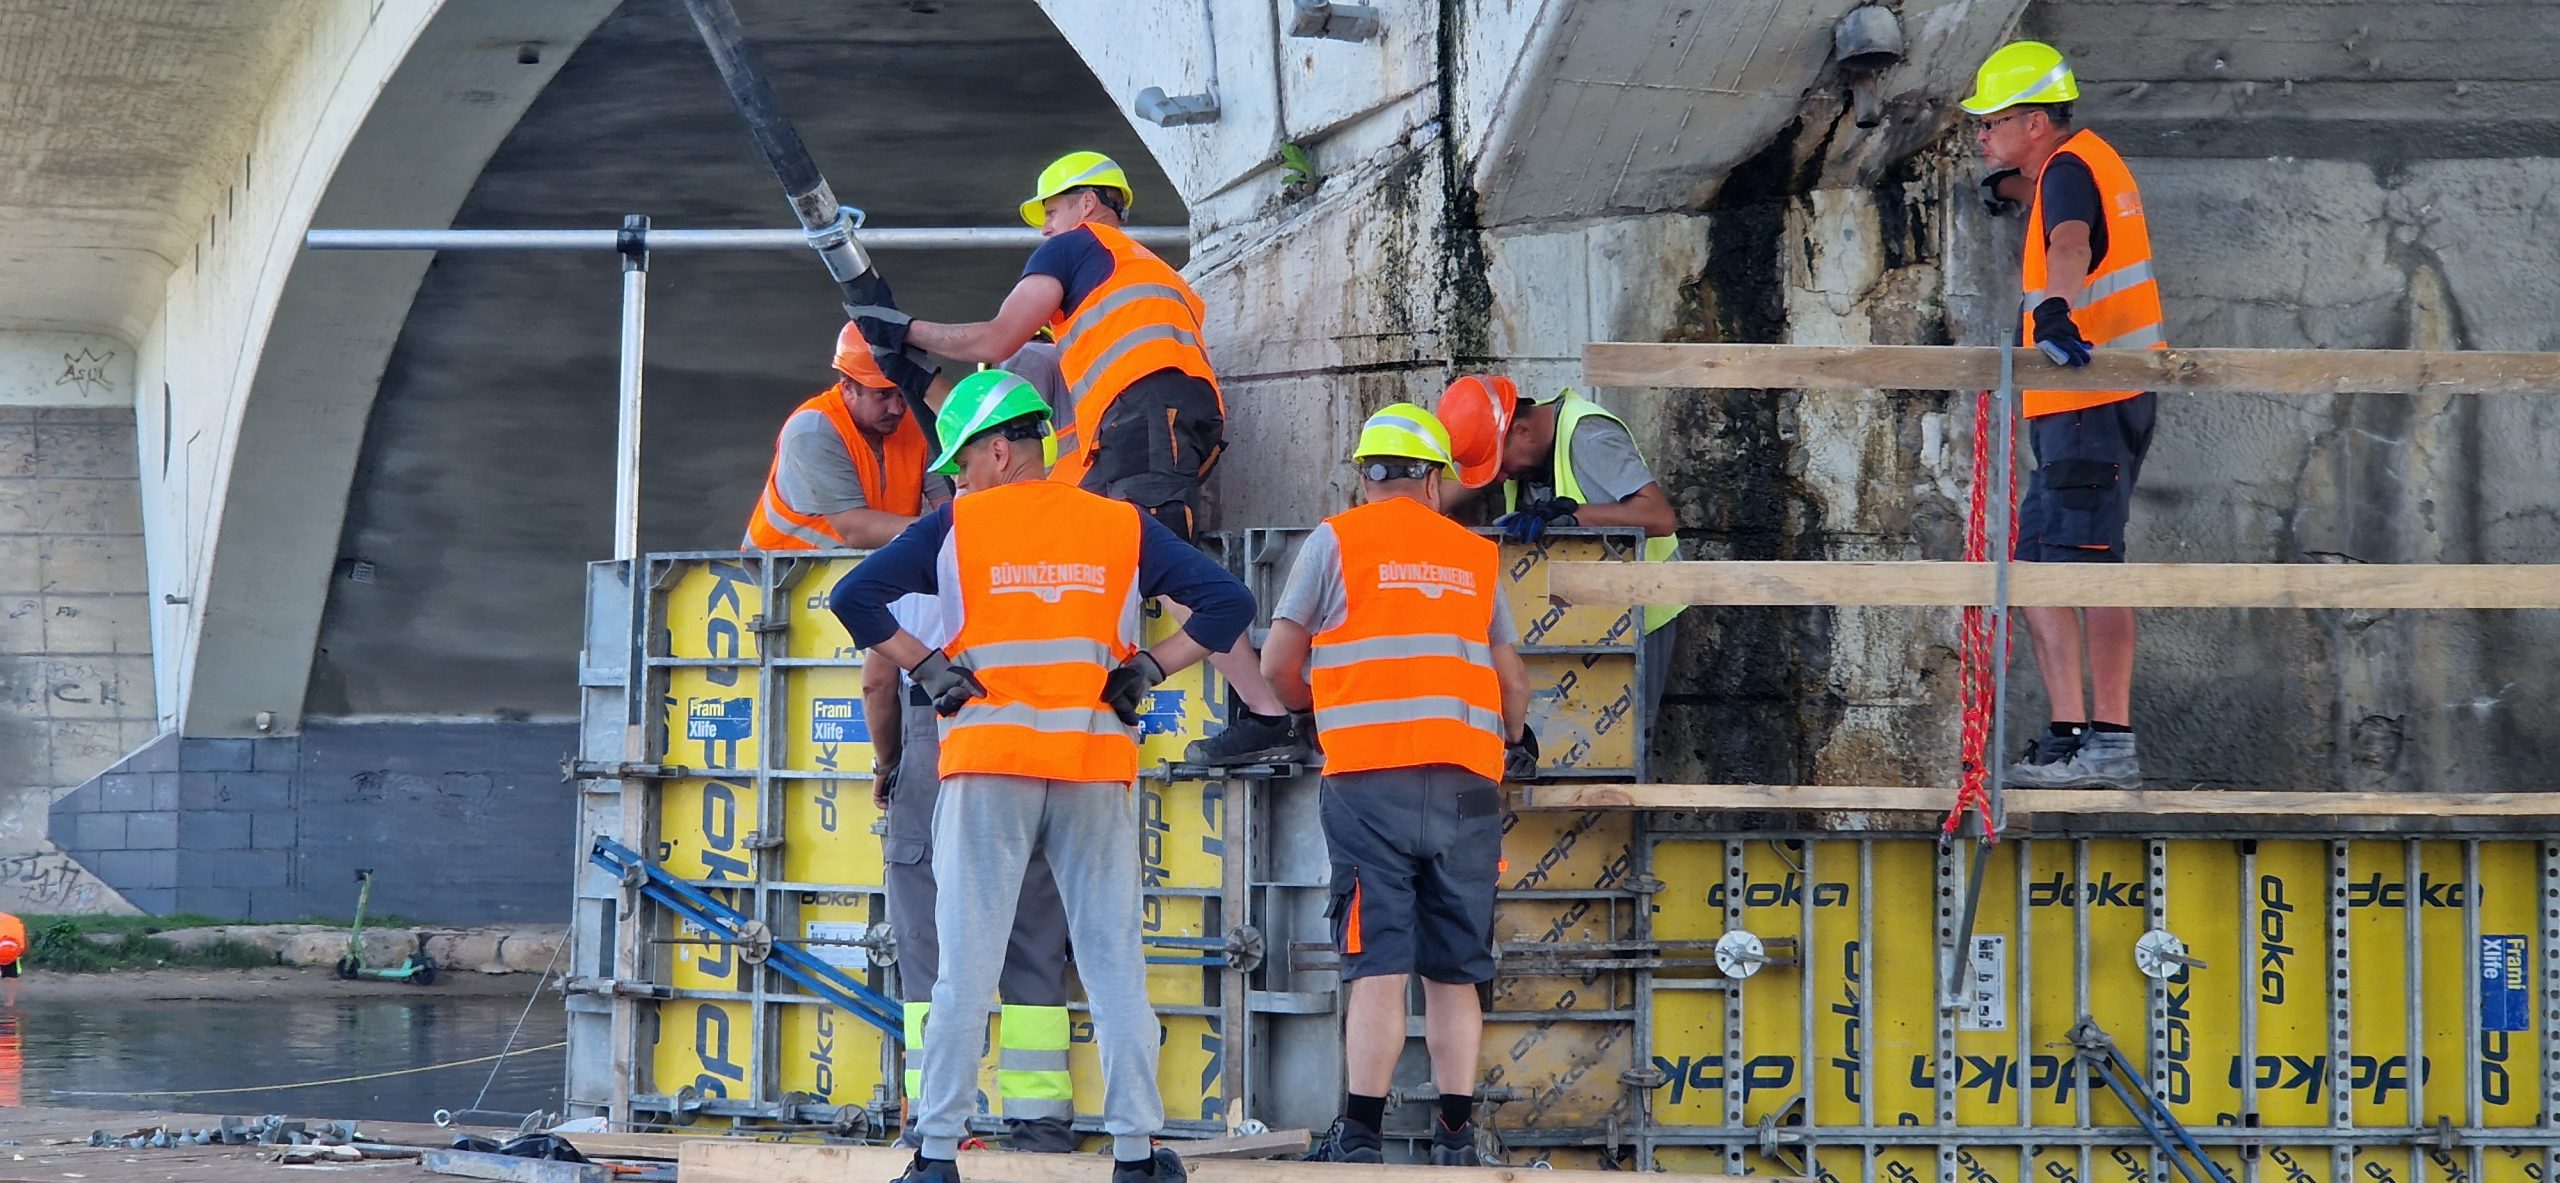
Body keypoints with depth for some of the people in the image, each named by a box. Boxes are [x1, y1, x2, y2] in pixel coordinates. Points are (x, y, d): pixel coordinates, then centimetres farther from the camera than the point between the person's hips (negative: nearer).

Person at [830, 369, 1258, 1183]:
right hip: (1096, 769, 2)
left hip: (988, 762, -2)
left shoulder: (957, 526, 2)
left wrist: (923, 666, -1)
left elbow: (854, 598, -6)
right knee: (1115, 963, 5)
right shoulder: (1124, 528, 8)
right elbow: (1228, 603, 4)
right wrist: (1148, 668, 4)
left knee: (967, 964, 1)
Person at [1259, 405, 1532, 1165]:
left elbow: (1278, 665, 4)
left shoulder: (1336, 540, 6)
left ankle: (1360, 1138, -12)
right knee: (1454, 973, 7)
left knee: (1378, 966, -6)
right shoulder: (1476, 556, 16)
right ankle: (1456, 1139, 5)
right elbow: (1512, 681, 17)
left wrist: (1314, 706, 26)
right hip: (1465, 784, 3)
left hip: (1371, 780, -3)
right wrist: (1516, 739, 39)